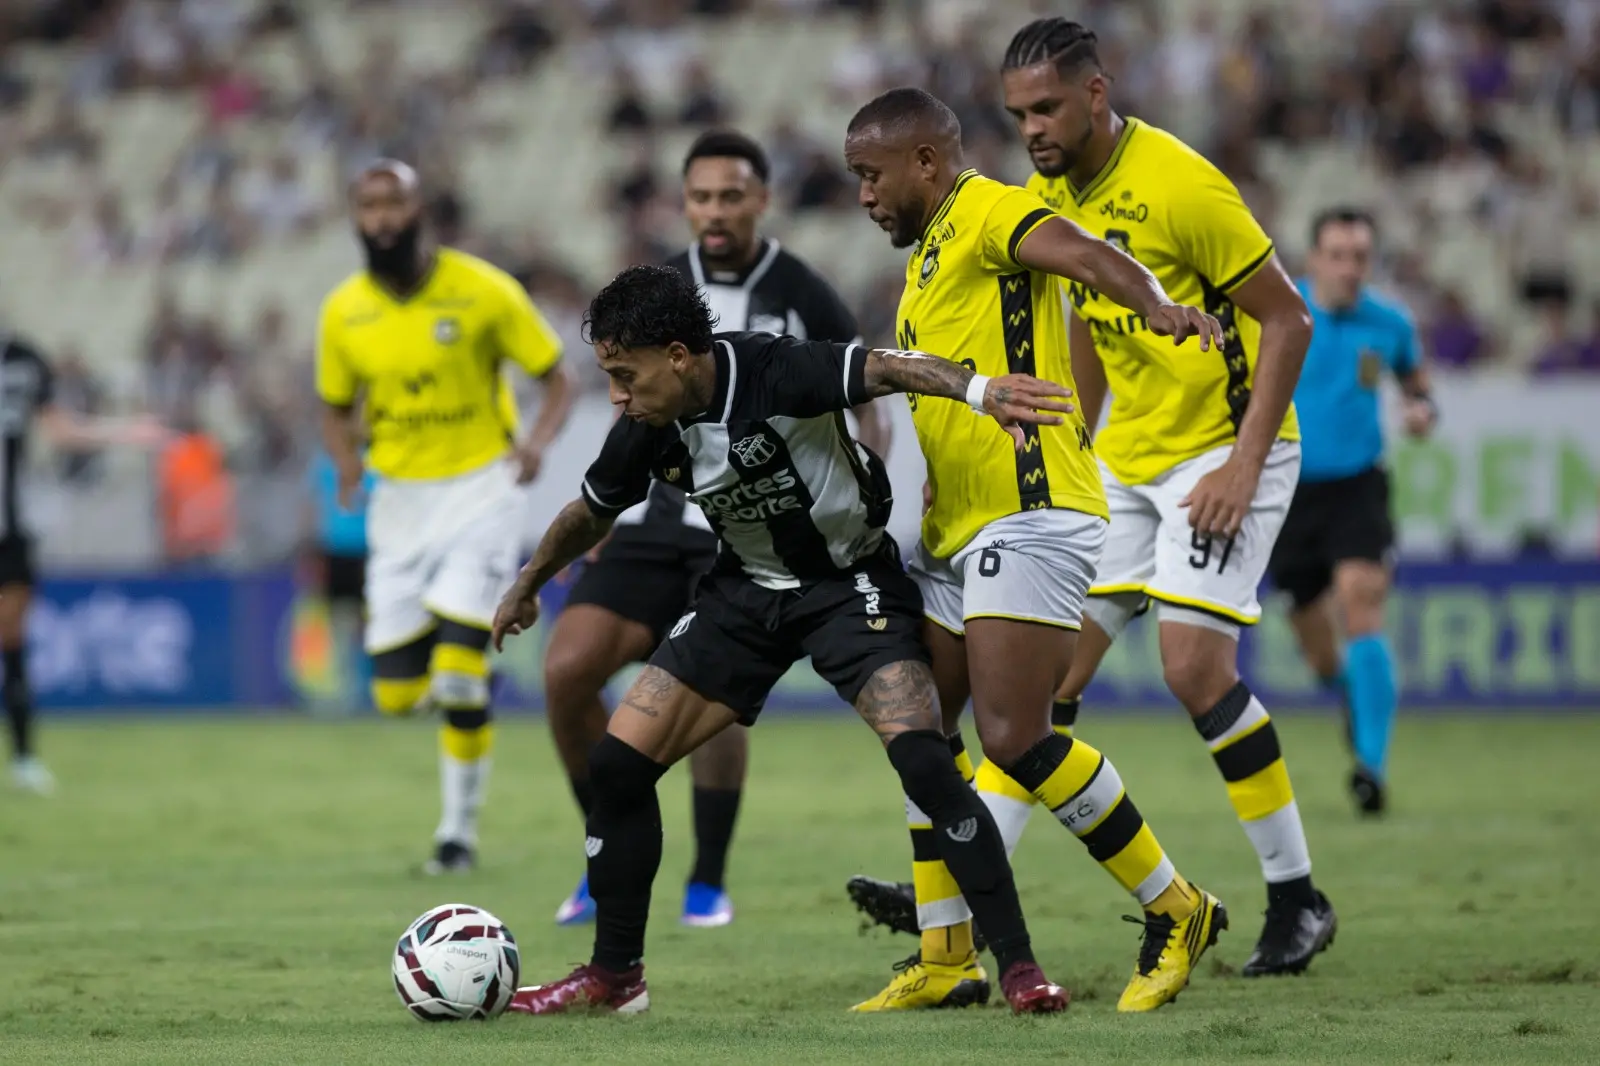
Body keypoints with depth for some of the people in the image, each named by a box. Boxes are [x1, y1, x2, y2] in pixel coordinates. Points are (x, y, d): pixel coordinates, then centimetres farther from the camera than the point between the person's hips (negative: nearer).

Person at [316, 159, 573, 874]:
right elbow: (337, 409, 13)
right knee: (398, 694, -2)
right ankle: (472, 689, 34)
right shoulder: (344, 312, 0)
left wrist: (537, 441, -23)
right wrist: (346, 460, -9)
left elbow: (557, 380, -3)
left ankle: (460, 828, 0)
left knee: (457, 671, -16)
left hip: (479, 487, -4)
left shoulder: (482, 291, -10)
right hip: (399, 497, 4)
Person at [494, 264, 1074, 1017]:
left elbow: (885, 369, -46)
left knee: (921, 758, -25)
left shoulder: (774, 375, -29)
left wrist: (977, 388, -65)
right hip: (746, 591, 6)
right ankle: (613, 974, 15)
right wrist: (529, 585, 28)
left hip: (849, 580, -6)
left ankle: (1019, 967, -17)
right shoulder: (648, 434, -10)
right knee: (617, 761, -2)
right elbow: (591, 514, 11)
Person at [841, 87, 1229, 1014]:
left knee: (1014, 736, -16)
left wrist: (1153, 302, -46)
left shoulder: (986, 212, -7)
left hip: (1028, 514, -10)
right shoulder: (931, 254, 24)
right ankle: (948, 957, 13)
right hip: (959, 531, 10)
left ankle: (1176, 911, -3)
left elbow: (1082, 253, -27)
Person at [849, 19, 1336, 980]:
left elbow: (1288, 321, -17)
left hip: (1226, 449, -7)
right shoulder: (1052, 198, 4)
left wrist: (1242, 466, -21)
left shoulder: (1178, 185, -20)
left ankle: (1298, 901, -4)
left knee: (1195, 665, -18)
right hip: (1127, 458, 7)